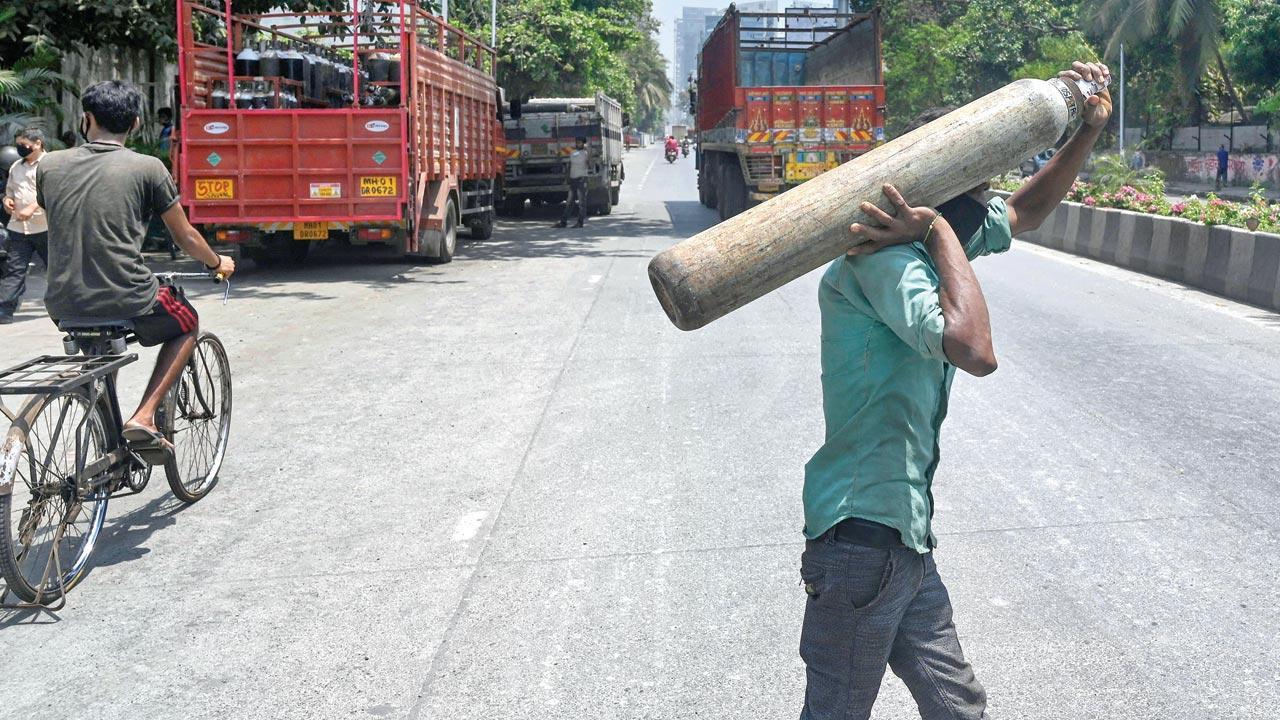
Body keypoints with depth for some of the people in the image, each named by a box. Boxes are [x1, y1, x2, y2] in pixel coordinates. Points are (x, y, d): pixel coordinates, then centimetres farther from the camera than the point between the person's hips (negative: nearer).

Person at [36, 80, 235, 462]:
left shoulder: (50, 165, 6)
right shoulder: (147, 168, -4)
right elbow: (185, 237, 6)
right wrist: (218, 263, 27)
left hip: (63, 306, 4)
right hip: (127, 301, -4)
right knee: (186, 324, 27)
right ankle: (144, 417, 8)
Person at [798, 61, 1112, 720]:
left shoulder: (931, 241, 10)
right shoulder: (883, 256, -21)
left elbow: (1026, 211, 26)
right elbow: (975, 350, -35)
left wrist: (1088, 130, 13)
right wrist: (939, 231, -25)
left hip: (907, 538, 10)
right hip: (862, 539, -10)